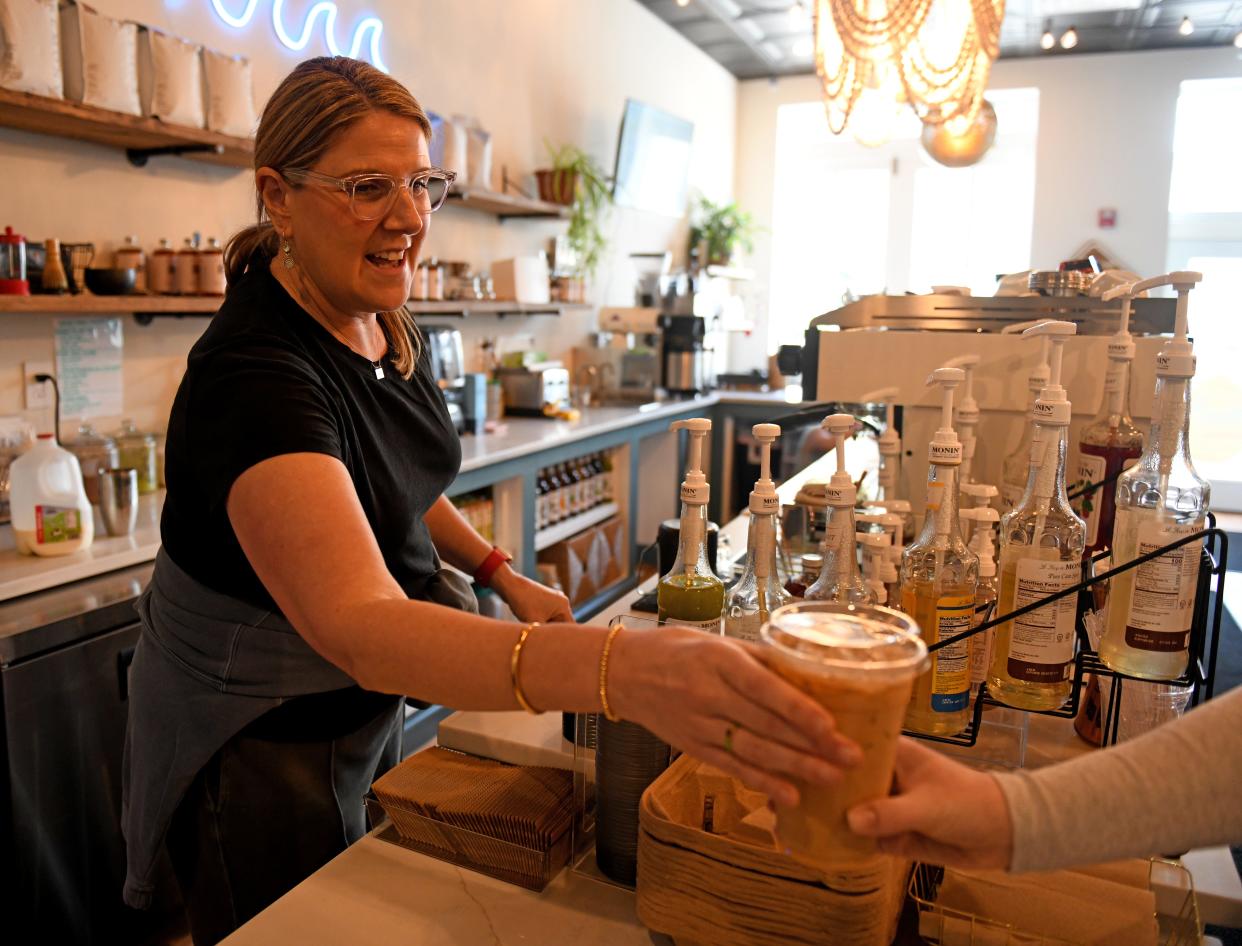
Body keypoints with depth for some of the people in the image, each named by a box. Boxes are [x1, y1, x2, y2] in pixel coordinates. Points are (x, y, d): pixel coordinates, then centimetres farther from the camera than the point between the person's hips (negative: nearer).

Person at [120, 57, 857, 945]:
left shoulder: (386, 321, -4)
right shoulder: (254, 373, -32)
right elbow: (359, 624, -47)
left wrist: (503, 576, -1)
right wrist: (621, 671, -61)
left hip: (367, 700, 8)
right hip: (258, 740, -7)